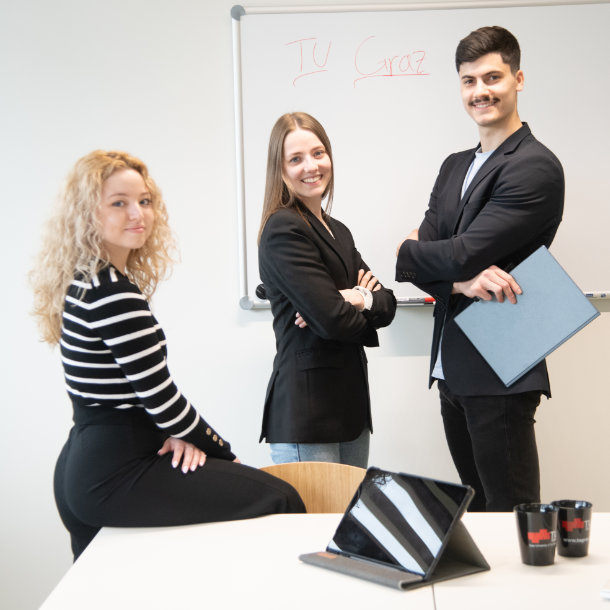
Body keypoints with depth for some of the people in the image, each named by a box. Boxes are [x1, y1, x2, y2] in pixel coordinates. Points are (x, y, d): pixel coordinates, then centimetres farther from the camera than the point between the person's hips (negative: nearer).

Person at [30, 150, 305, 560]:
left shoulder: (82, 282, 11)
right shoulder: (115, 295, -20)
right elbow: (160, 398, -17)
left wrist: (179, 434, -1)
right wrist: (222, 449, -2)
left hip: (84, 469, 10)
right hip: (115, 476, -10)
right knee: (278, 499, -6)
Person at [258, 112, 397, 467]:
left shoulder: (339, 232, 16)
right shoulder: (283, 229, -12)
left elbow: (387, 304, 9)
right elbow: (333, 319, -19)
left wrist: (361, 301, -12)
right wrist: (363, 308, 1)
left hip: (351, 403, 9)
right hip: (306, 408, -8)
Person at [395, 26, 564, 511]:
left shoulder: (535, 167, -12)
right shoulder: (456, 166, 15)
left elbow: (462, 254, -20)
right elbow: (424, 259, 4)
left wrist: (408, 251, 0)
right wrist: (463, 281, -17)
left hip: (500, 374, -8)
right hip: (452, 369, 8)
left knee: (511, 514, 1)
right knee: (476, 508, 17)